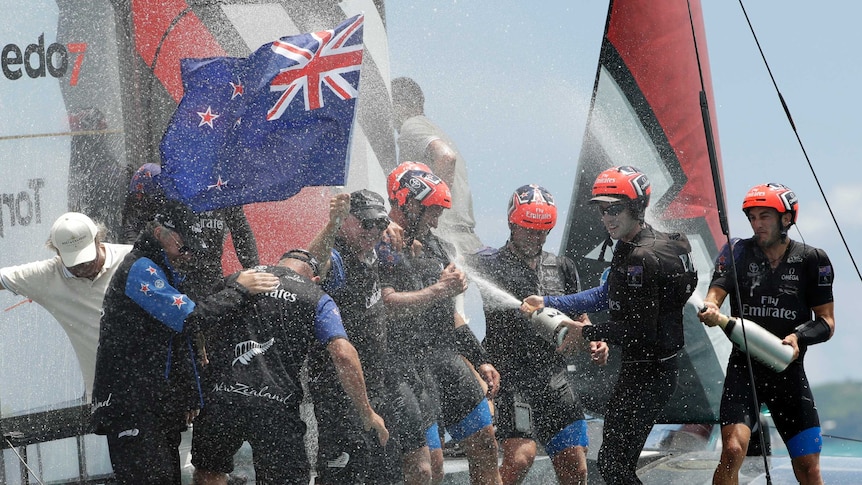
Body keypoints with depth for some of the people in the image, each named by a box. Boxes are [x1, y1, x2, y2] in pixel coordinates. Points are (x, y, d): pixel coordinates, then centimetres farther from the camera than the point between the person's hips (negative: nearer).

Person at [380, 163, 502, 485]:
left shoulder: (432, 245, 19)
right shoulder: (380, 247, -9)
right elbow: (388, 305, -23)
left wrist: (480, 360, 22)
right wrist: (439, 290, -20)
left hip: (446, 358, 9)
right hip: (409, 361, -9)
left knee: (485, 447, 7)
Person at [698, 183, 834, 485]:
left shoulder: (812, 261, 1)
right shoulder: (738, 253, 3)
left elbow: (827, 322, 1)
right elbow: (716, 292, -9)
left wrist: (798, 337, -19)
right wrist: (710, 309, -33)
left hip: (789, 371, 1)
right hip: (744, 367, -1)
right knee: (733, 451, -20)